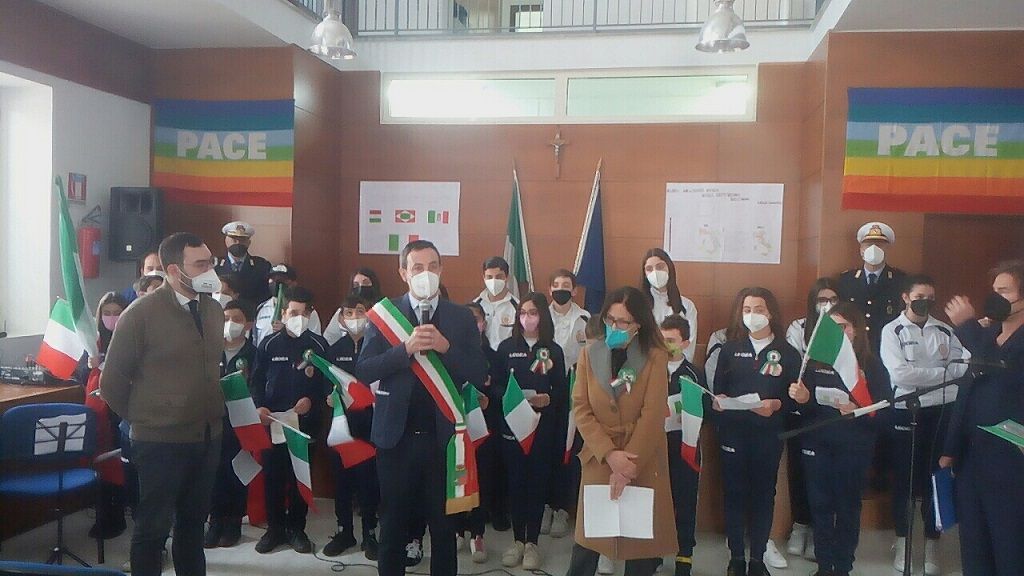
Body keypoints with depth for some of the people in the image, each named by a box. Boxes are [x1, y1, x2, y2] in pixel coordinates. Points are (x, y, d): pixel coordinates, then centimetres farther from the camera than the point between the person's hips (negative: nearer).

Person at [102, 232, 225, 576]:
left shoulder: (214, 310, 5)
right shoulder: (141, 313, -12)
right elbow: (112, 381, -5)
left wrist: (210, 412, 12)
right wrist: (141, 418, 3)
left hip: (208, 436, 5)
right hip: (161, 441, -5)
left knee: (194, 520, 19)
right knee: (153, 526, 7)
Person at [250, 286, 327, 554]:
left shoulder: (318, 345, 2)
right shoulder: (269, 344, 4)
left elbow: (327, 381, 2)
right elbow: (257, 380, 5)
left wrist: (311, 400, -14)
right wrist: (259, 407, -10)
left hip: (305, 421, -1)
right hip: (272, 420, 1)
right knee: (272, 474, 5)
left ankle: (296, 528, 17)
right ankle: (274, 527, 19)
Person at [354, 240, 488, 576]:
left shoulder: (461, 318, 3)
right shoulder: (384, 313, 0)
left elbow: (479, 374, -3)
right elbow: (363, 371, -7)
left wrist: (445, 347, -18)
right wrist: (406, 348, -20)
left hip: (442, 436, 1)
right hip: (396, 436, 0)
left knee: (444, 525, 10)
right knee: (393, 524, 13)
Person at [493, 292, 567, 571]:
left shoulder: (554, 350, 5)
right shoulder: (506, 347, 4)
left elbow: (562, 392, 4)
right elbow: (495, 385, 1)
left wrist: (547, 399, -15)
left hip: (544, 427, 0)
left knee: (538, 482, 4)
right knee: (516, 482, 4)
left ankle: (532, 542, 15)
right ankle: (517, 540, 17)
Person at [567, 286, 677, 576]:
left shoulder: (655, 357, -5)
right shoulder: (589, 354, 2)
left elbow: (652, 415, -11)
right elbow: (581, 409, -3)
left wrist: (629, 463, -16)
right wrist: (610, 454, -14)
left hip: (643, 462, -1)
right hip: (599, 459, 2)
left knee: (640, 537, 6)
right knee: (588, 535, 6)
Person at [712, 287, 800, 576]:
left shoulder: (787, 353, 3)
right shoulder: (730, 349, 6)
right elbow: (717, 389, 3)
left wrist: (776, 405, -19)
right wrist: (718, 400, -18)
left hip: (769, 434, 0)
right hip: (733, 432, 0)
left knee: (763, 494, 7)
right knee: (734, 493, 3)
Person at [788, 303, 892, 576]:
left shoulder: (872, 364, -1)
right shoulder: (815, 360, 4)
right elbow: (807, 406, 7)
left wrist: (856, 410, -23)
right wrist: (802, 398, -14)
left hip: (854, 447, -2)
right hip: (817, 444, 2)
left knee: (848, 507, 6)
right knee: (820, 505, 6)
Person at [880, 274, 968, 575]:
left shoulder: (945, 331, 7)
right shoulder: (892, 331, -5)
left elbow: (966, 363, -1)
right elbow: (901, 374, -16)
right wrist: (945, 372, -11)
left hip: (942, 411, 3)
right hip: (907, 412, -3)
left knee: (935, 477, 11)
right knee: (903, 478, 9)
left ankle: (932, 544, 24)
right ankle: (902, 540, 25)